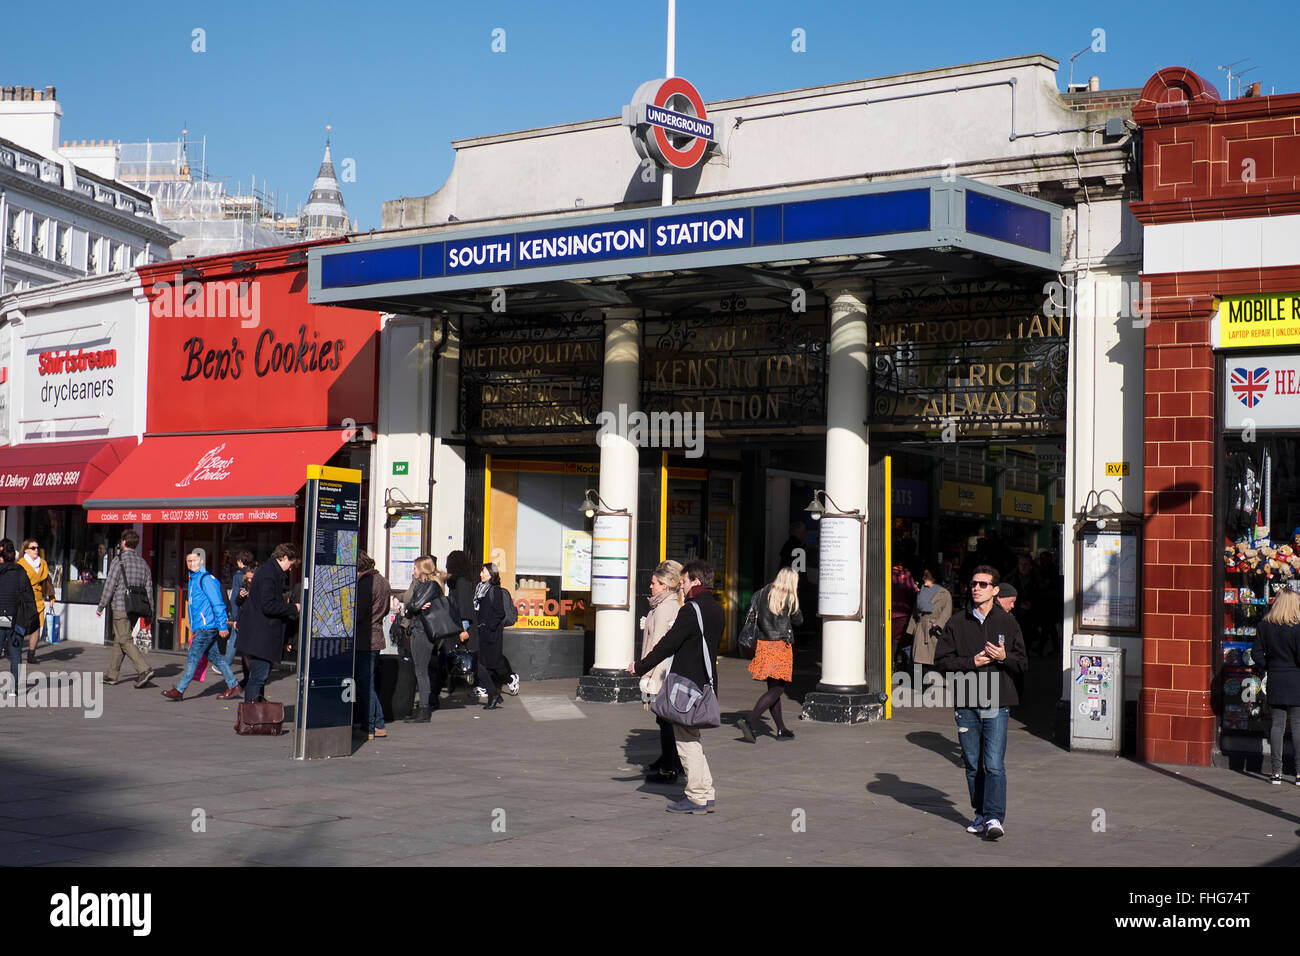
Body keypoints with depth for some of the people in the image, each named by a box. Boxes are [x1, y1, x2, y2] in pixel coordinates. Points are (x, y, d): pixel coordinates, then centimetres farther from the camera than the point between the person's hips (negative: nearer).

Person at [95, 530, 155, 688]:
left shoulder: (119, 560, -10)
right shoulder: (143, 563, 10)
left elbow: (110, 585, -11)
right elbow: (149, 588, 10)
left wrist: (101, 606, -2)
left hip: (120, 608, -7)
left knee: (125, 641, -8)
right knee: (119, 640, 16)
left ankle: (144, 670, -23)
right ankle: (111, 674, 20)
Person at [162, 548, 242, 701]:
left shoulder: (206, 579, -13)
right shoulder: (193, 579, 18)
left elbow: (217, 603, -16)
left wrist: (222, 626, -19)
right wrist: (193, 628, 27)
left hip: (207, 627, -10)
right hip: (200, 627, 10)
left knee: (193, 657, -8)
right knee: (213, 656, 12)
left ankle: (179, 690, -7)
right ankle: (233, 685, 17)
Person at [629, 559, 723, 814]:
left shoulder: (691, 610, -16)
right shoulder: (716, 610, 12)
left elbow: (667, 645, -15)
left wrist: (640, 667, -5)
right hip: (706, 683, 9)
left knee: (687, 740, -1)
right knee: (691, 739, 17)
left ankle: (698, 797, 2)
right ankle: (706, 794, 16)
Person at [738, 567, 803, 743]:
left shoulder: (761, 594, 9)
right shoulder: (789, 598, -7)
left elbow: (752, 618, 9)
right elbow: (798, 621, 4)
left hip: (763, 645, 7)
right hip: (781, 646, -7)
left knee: (774, 688, 14)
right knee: (778, 688, -4)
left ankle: (781, 729, 19)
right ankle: (750, 721, -18)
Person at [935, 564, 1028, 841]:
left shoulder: (1008, 623, 5)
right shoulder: (957, 623, 6)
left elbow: (1023, 663, 8)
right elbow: (942, 659, 3)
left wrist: (1004, 657, -13)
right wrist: (971, 662, -10)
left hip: (997, 704, -2)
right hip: (966, 704, 2)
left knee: (994, 764, -10)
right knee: (973, 765, 9)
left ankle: (995, 818, -8)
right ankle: (981, 815, 20)